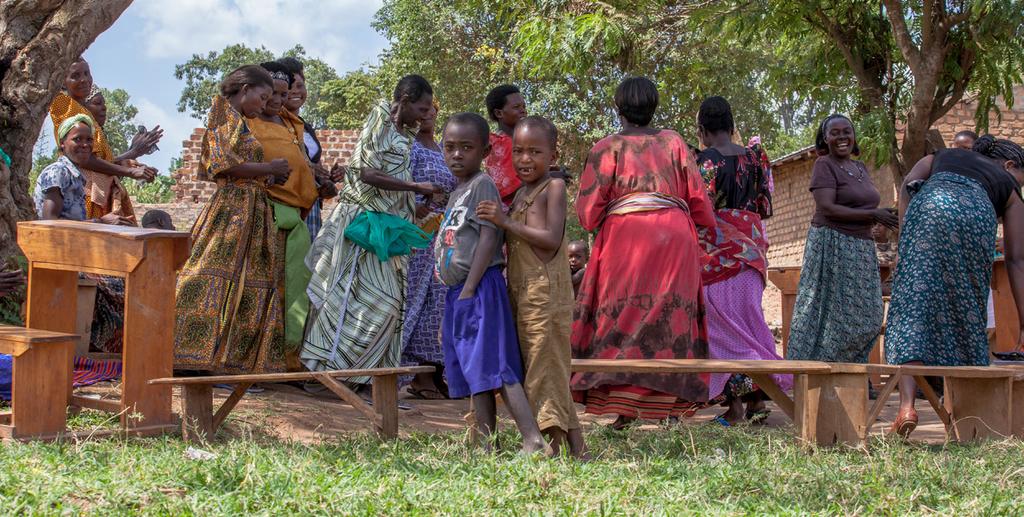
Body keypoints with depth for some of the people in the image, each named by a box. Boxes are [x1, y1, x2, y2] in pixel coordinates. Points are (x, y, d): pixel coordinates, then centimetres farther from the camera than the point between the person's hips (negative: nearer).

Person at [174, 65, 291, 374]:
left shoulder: (240, 123, 23)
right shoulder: (224, 114, -3)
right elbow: (222, 164, -14)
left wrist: (268, 176, 9)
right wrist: (268, 169, -8)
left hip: (252, 213, 10)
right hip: (233, 210, -10)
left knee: (249, 287, 6)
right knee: (217, 280, -12)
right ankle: (184, 354, -11)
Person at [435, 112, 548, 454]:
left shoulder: (481, 185, -6)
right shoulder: (456, 194, 20)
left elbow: (489, 239, -16)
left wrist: (468, 291, -20)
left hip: (479, 290, -9)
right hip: (458, 293, 9)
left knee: (494, 368, -15)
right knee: (475, 376, 9)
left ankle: (534, 442, -18)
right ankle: (485, 449, 13)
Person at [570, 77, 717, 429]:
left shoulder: (607, 147, 3)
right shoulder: (673, 142, 11)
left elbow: (589, 206, -1)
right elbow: (697, 195, 11)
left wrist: (594, 223, 20)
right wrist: (709, 226, 28)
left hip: (625, 237, -2)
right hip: (674, 237, 2)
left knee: (622, 317, 0)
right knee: (670, 317, 6)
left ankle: (623, 406, -7)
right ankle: (670, 404, 4)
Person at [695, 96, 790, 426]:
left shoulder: (707, 159, -9)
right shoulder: (753, 157, 9)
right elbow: (765, 208, 11)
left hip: (717, 248, -6)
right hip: (751, 247, 6)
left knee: (722, 320, -2)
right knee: (749, 316, 11)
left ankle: (736, 405, -7)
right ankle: (758, 399, 8)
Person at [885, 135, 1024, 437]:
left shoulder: (942, 156, 39)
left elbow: (908, 184, 16)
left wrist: (906, 238, 13)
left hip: (928, 208, 0)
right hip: (976, 216, 0)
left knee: (913, 304, -6)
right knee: (967, 312, 12)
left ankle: (907, 406, -21)